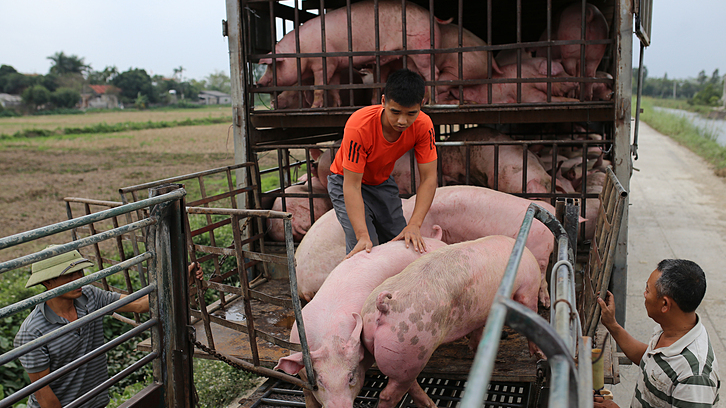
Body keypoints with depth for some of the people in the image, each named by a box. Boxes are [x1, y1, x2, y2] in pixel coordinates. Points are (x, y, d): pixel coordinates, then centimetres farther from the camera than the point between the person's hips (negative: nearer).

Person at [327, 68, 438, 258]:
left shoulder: (423, 125, -24)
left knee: (402, 244, -1)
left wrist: (414, 225, -35)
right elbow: (352, 185, -34)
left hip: (382, 182, 4)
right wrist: (363, 236, -43)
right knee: (363, 251, -20)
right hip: (347, 180, -4)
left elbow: (428, 178, -23)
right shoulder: (359, 126, -36)